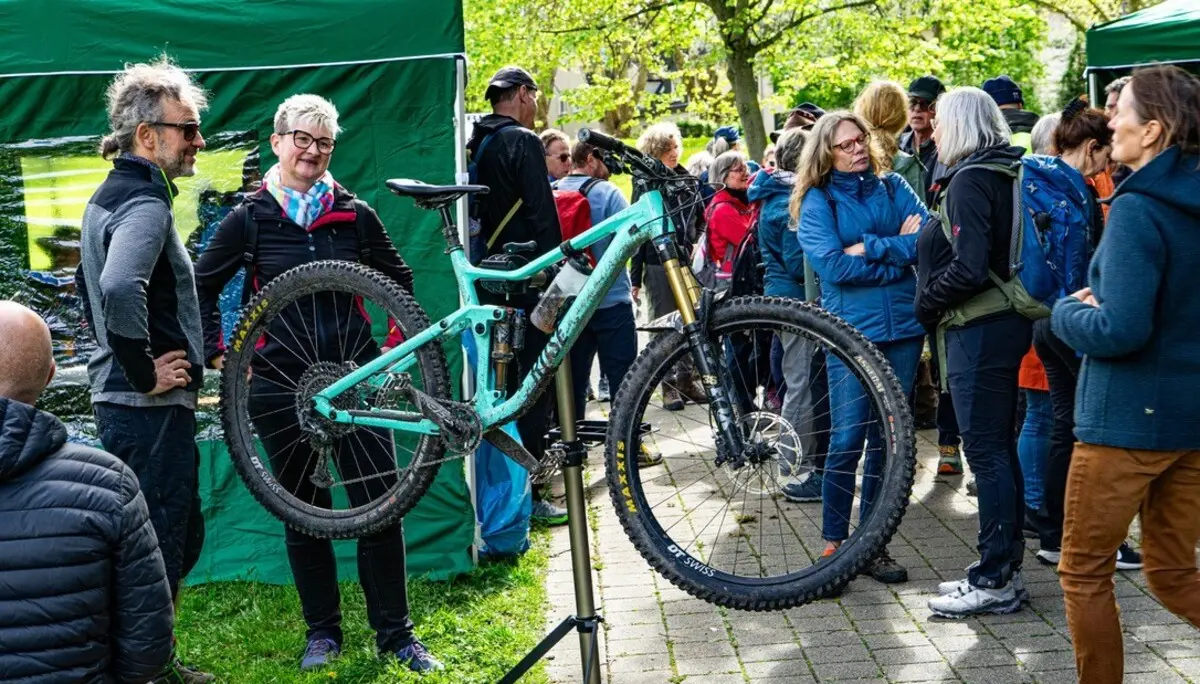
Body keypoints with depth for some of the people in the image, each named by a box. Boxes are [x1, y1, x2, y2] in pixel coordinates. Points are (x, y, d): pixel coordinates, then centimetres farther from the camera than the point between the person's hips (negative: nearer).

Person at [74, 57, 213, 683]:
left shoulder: (107, 197, 14)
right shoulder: (145, 204, -19)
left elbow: (92, 283, 29)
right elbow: (121, 290, -37)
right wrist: (144, 372, -25)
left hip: (119, 399, 11)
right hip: (151, 408, -11)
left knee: (181, 538, 21)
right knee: (159, 554, -2)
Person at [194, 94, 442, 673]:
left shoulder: (354, 215, 5)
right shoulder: (251, 219, 1)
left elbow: (400, 283, 15)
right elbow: (202, 288, 9)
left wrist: (397, 349, 7)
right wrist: (218, 353, 1)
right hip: (281, 385, -1)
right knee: (305, 512, 8)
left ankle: (395, 632, 11)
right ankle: (322, 631, 22)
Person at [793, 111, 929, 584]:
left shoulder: (893, 187, 11)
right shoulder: (817, 200, 2)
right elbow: (832, 265, -13)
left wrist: (871, 248, -13)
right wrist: (899, 251, -8)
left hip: (902, 330, 4)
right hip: (851, 331, -3)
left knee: (887, 441, 8)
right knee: (848, 440, -5)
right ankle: (834, 542, 10)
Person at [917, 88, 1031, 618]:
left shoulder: (970, 180, -16)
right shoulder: (1006, 172, 13)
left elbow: (968, 268, -23)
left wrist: (926, 302, -9)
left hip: (980, 330, -10)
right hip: (1007, 321, 10)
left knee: (986, 450, -5)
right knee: (1000, 447, 15)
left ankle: (995, 581, 0)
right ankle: (1004, 568, 24)